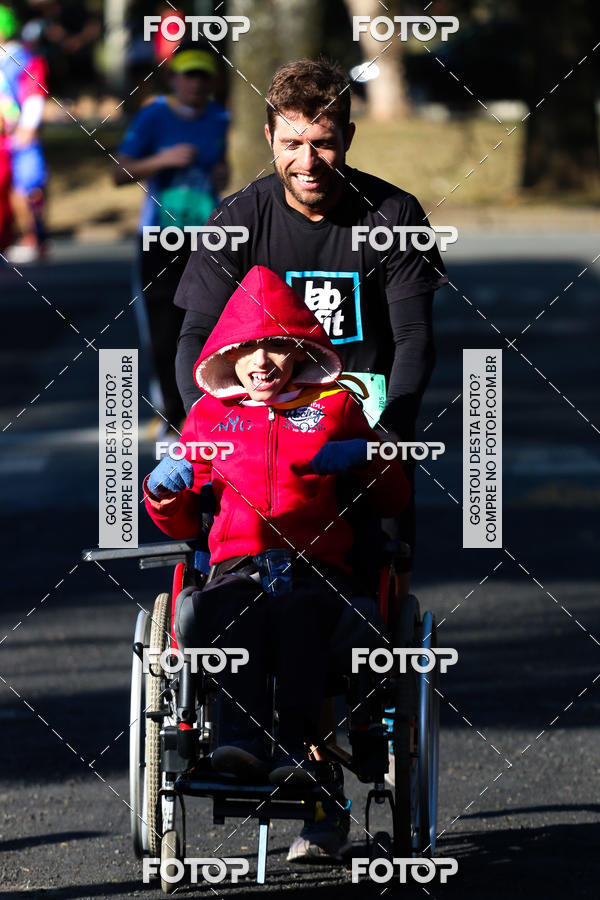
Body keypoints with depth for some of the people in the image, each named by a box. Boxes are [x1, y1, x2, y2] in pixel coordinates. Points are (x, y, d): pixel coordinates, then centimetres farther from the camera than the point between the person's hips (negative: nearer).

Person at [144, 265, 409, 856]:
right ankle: (242, 738, -52)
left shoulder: (335, 408, 20)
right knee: (230, 610, -37)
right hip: (236, 567, 1)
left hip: (317, 565, -1)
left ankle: (297, 751, -46)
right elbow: (182, 524, 26)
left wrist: (370, 457, 0)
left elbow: (391, 502, 21)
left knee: (298, 611, -38)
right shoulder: (209, 416, 23)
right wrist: (163, 491, 3)